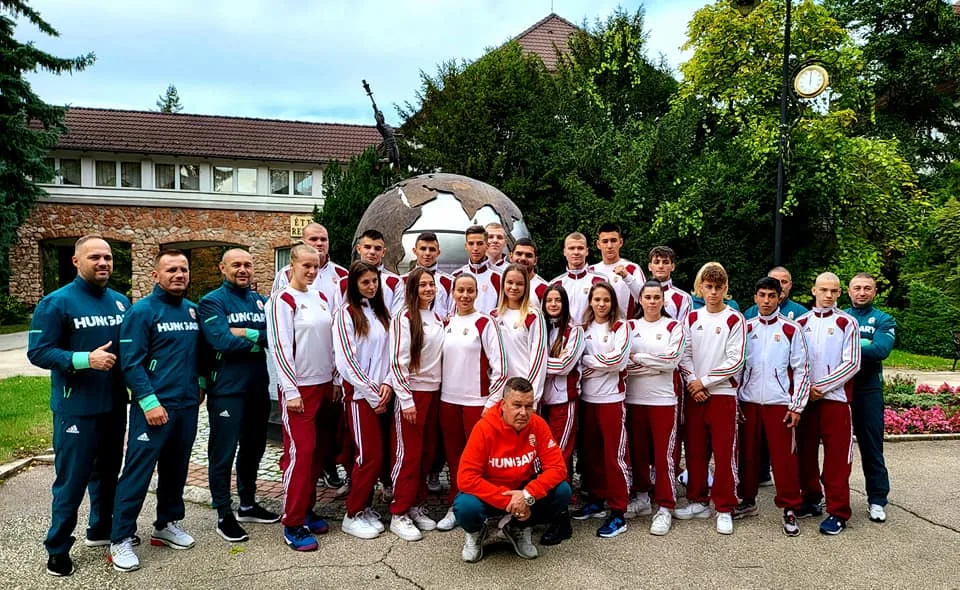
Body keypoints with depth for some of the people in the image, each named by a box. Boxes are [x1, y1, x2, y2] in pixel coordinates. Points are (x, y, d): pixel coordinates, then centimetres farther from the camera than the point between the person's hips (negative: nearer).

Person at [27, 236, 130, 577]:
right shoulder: (57, 302, -10)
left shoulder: (121, 302, 8)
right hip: (76, 407, -6)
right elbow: (38, 352, -14)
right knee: (72, 478, 0)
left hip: (115, 404, 6)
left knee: (108, 471, 18)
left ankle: (101, 529, 36)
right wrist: (84, 359, -25)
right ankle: (58, 548, 16)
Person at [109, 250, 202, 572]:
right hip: (154, 406, -6)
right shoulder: (142, 311, -9)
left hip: (188, 405, 6)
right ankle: (121, 539, 10)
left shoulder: (193, 310, 10)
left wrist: (200, 384, 12)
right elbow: (131, 363, -14)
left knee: (175, 468, 16)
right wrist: (149, 401, -19)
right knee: (138, 472, -1)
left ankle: (167, 524, 31)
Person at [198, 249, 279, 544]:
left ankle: (248, 505, 33)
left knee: (253, 450, 18)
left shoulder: (261, 301, 10)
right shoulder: (212, 302, -7)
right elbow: (222, 342, -22)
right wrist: (259, 340, -12)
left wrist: (246, 333, -19)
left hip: (258, 388, 6)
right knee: (223, 454, 3)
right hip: (227, 390, -6)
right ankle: (224, 516, 15)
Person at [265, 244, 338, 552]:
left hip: (324, 385, 7)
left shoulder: (321, 298, 11)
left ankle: (307, 510, 23)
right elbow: (280, 347, -14)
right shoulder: (282, 301, -9)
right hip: (299, 387, -7)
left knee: (319, 450, 10)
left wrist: (335, 379, 13)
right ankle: (293, 525, 2)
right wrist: (291, 391, -16)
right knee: (301, 452, -7)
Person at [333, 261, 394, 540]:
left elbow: (388, 353, 11)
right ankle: (353, 515, 7)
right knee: (370, 456, -6)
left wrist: (387, 383, -5)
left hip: (381, 393, 6)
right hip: (359, 394, -6)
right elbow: (346, 360, -13)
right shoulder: (346, 313, -8)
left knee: (375, 454, 8)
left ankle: (365, 507, 22)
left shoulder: (381, 313, 12)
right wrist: (372, 393, -12)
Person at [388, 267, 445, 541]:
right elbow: (397, 361, -15)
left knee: (427, 452, 11)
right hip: (412, 392, -7)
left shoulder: (437, 318, 11)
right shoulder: (404, 317, -11)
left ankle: (416, 506, 23)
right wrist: (406, 399, -16)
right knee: (408, 454, -1)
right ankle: (399, 514, 9)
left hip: (433, 391, 7)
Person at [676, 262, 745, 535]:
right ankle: (698, 502, 23)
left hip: (723, 392, -4)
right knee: (695, 450, 10)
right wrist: (692, 382, -7)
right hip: (694, 393, 4)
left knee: (724, 453, -2)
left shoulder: (734, 319, -3)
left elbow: (735, 361, -9)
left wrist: (704, 381, -9)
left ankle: (724, 509, 8)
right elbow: (685, 356, 8)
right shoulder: (692, 318, 10)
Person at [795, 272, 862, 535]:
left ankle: (838, 512, 5)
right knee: (805, 452, 9)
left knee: (837, 456, -2)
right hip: (804, 397, 3)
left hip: (835, 397, -3)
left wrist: (822, 387, -11)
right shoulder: (801, 322, 8)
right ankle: (811, 500, 24)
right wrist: (804, 387, -5)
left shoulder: (847, 323, 0)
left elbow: (852, 363, -6)